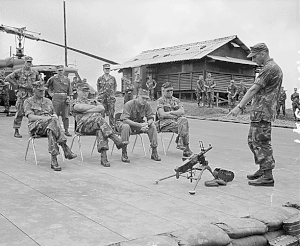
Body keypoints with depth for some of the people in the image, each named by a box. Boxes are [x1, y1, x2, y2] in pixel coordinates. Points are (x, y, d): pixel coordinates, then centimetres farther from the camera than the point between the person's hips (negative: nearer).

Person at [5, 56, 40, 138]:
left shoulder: (35, 72, 9)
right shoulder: (19, 72, 0)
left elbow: (38, 81, 26)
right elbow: (7, 78, 1)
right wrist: (16, 85, -2)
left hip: (32, 94, 3)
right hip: (22, 94, -3)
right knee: (20, 112, -3)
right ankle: (16, 131, 3)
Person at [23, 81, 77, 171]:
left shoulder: (48, 101, 25)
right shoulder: (28, 101, 9)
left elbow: (54, 114, 22)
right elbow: (31, 117, -6)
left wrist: (54, 116, -6)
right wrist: (46, 118, -21)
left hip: (50, 124, 4)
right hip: (36, 126, -4)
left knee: (51, 131, -38)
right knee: (54, 121, -36)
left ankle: (54, 160, -46)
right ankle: (65, 149, -42)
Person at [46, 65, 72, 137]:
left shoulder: (67, 79, 11)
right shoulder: (53, 78, 4)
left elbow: (70, 90, 13)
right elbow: (48, 86, 17)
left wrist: (69, 97, 2)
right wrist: (50, 93, 7)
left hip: (65, 98, 2)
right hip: (56, 98, -2)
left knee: (66, 116, 0)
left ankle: (66, 130, 6)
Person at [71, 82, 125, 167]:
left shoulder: (93, 101, 32)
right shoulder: (75, 103, 21)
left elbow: (102, 108, 9)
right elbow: (81, 107, -6)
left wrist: (88, 110, 0)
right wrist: (96, 107, 8)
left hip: (97, 125, 3)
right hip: (83, 125, -3)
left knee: (100, 130, -34)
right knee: (98, 118, -34)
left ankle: (103, 157, -43)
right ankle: (115, 138, -41)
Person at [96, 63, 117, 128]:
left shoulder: (113, 78, 5)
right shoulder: (100, 78, 5)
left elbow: (115, 87, 14)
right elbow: (98, 87, 14)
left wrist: (112, 94, 8)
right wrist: (100, 94, 7)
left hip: (111, 98, 0)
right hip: (102, 98, 0)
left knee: (111, 113, 1)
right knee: (102, 113, 2)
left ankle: (112, 126, 8)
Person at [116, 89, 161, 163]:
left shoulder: (146, 105, -7)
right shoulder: (129, 104, -23)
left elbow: (151, 118, -4)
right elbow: (125, 119, -32)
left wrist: (147, 124, -29)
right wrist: (139, 125, -41)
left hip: (139, 123, 5)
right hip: (126, 123, -5)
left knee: (153, 126, -16)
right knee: (126, 126, -40)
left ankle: (154, 153, -10)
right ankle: (124, 154, -34)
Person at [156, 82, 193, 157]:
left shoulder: (176, 100, 20)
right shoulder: (160, 100, 6)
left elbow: (182, 111, 4)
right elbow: (162, 114, -9)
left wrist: (170, 112, -8)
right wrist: (175, 115, -6)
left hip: (176, 121, 4)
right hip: (165, 122, -4)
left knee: (184, 120, -31)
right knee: (184, 126, -28)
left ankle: (180, 143, -25)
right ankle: (186, 147, -23)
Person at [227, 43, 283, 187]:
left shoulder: (269, 68, -13)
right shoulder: (275, 68, 20)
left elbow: (254, 89, -18)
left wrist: (239, 107, -19)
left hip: (261, 112, -10)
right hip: (260, 112, 10)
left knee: (261, 142, -7)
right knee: (253, 141, 16)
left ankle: (268, 176, -2)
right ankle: (263, 170, 23)